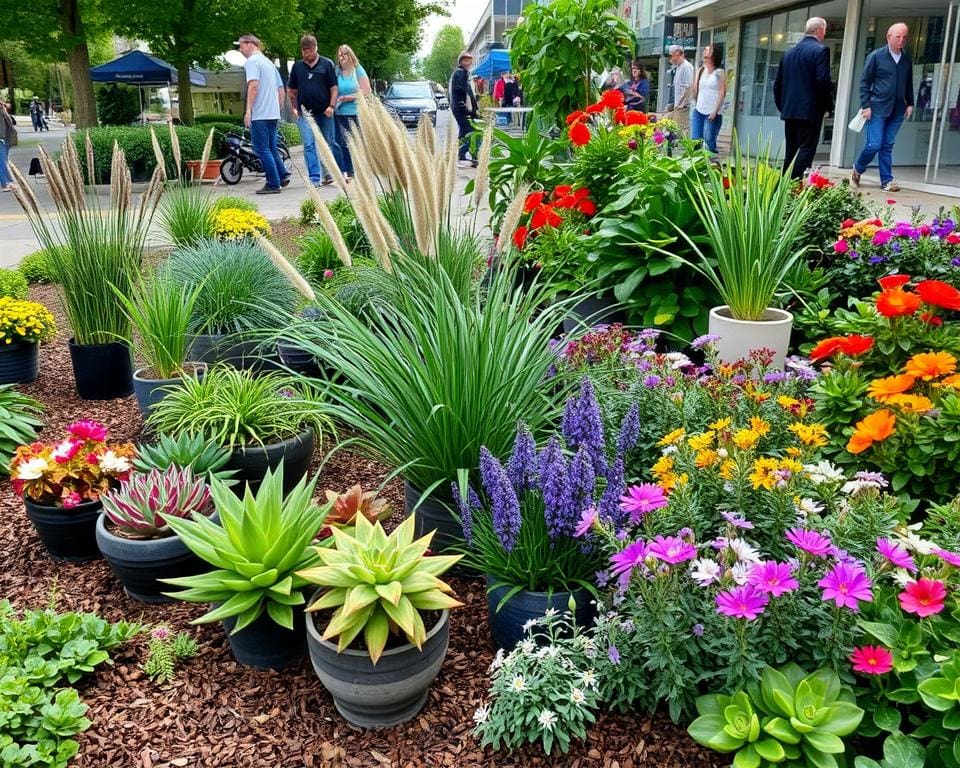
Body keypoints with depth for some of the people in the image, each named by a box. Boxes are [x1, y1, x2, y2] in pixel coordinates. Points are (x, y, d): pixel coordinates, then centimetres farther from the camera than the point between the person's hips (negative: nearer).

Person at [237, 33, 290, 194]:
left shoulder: (252, 61, -6)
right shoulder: (268, 62, 21)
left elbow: (253, 85, -20)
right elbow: (281, 88, 23)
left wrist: (248, 110, -21)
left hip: (259, 114, -9)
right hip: (273, 114, 9)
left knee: (262, 149, -5)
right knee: (271, 149, 15)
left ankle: (273, 184, -6)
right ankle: (283, 175, 9)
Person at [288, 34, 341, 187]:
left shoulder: (326, 64, 3)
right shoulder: (297, 66, 10)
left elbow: (334, 88, 1)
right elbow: (291, 90, 17)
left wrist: (331, 106, -10)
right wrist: (294, 108, 6)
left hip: (324, 112, -1)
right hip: (305, 112, 1)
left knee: (330, 144, 7)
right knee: (309, 145, -6)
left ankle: (332, 173, 21)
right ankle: (315, 178, -6)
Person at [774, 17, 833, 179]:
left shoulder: (789, 52, 14)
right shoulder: (820, 50, -6)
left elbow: (778, 83, 13)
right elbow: (823, 80, -15)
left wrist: (782, 106, 20)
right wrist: (826, 106, -5)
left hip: (789, 111, 6)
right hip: (810, 111, -6)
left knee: (790, 152, 11)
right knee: (806, 149, -5)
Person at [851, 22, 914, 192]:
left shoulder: (907, 59, 10)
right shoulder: (876, 56, -2)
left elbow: (909, 84, 17)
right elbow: (864, 82, -2)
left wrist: (910, 103, 8)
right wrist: (865, 105, -9)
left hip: (897, 110, 4)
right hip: (878, 108, -4)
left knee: (887, 146, 5)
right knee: (874, 145, -8)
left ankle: (887, 181, 8)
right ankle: (857, 169, 17)